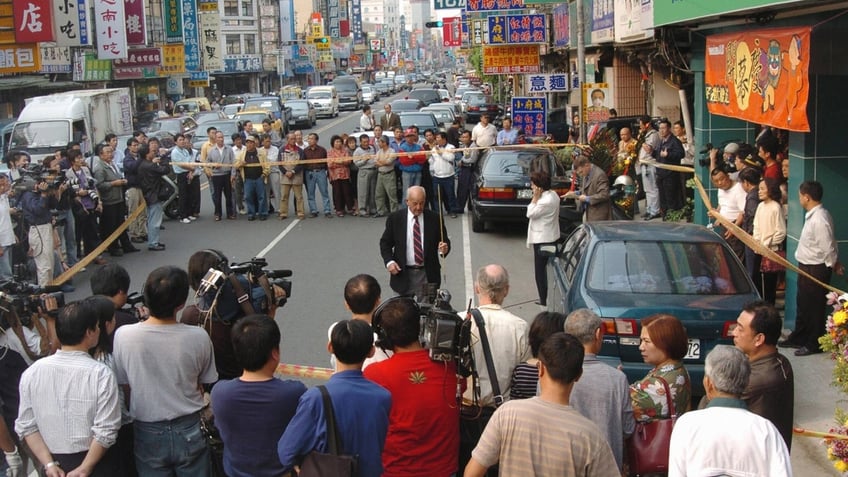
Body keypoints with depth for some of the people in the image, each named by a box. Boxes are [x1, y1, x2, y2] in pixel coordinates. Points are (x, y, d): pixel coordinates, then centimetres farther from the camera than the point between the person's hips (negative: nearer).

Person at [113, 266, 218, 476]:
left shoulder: (123, 336, -17)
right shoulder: (198, 338, -17)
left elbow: (124, 387, -4)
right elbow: (204, 386, -2)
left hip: (148, 433, 0)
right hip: (189, 431, 0)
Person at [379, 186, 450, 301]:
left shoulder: (434, 219, -1)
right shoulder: (395, 218, -1)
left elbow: (445, 241, 6)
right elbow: (385, 243, 5)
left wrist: (444, 248, -18)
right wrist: (389, 261, -11)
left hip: (428, 274, 0)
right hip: (403, 273, 0)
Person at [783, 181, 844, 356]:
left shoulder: (819, 219, -26)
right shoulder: (813, 215, 6)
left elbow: (828, 247, -22)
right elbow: (829, 244, 13)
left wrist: (834, 266, -8)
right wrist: (835, 263, 15)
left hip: (816, 269, -10)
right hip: (806, 267, 10)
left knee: (815, 307, 3)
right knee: (802, 304, 21)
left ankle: (814, 344, 16)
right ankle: (799, 338, 35)